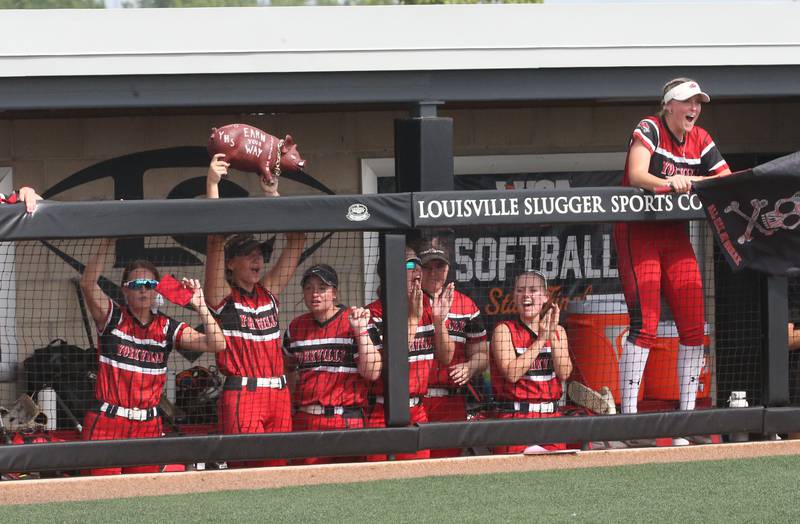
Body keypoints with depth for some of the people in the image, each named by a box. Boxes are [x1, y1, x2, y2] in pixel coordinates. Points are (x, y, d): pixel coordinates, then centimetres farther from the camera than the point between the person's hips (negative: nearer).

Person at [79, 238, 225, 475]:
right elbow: (88, 284, -17)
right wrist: (107, 242, -23)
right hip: (107, 422, -3)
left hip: (148, 426, 3)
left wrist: (200, 305, -11)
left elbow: (216, 344, -2)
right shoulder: (113, 318, 0)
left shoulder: (167, 328, 7)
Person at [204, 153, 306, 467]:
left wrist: (272, 193, 10)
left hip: (278, 397, 6)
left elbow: (296, 242, 16)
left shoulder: (268, 292, 15)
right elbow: (215, 241, -10)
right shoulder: (222, 296, 1)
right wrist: (212, 185, -14)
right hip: (241, 397, -6)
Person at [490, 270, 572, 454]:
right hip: (515, 417, -4)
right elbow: (511, 373, -15)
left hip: (551, 417, 4)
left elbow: (564, 373, -3)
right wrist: (541, 339, -11)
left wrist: (552, 334, -10)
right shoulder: (504, 330, -1)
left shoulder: (558, 331, 12)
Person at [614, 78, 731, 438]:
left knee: (694, 325, -1)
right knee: (645, 324, -17)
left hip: (675, 235, 6)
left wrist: (691, 180, -13)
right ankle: (628, 416, -17)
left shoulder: (700, 140, 7)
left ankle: (687, 416, 7)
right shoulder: (649, 130, -11)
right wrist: (669, 183, -44)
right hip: (637, 232, -6)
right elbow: (637, 175, -26)